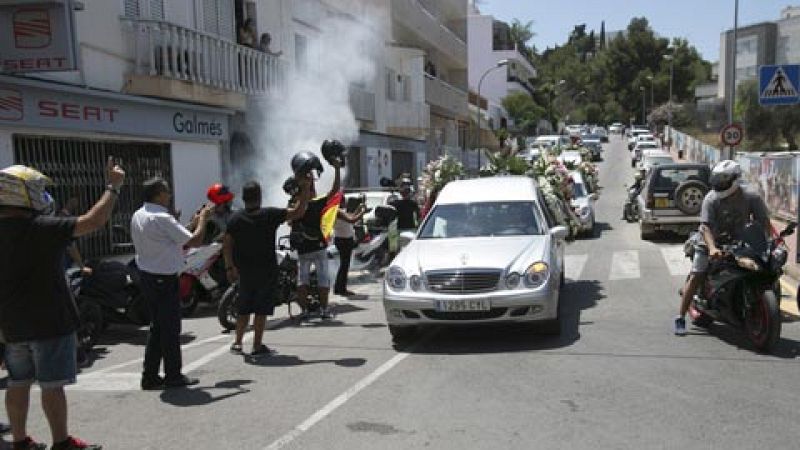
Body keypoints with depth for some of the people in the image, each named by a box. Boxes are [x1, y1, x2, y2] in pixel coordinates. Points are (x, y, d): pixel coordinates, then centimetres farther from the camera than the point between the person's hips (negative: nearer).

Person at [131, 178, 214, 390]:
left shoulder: (138, 216, 9)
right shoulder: (162, 219, -20)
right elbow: (196, 241, -20)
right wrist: (203, 218, -4)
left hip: (147, 276, 9)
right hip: (165, 279, -9)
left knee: (157, 327, 17)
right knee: (170, 328, 2)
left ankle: (150, 376, 21)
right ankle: (173, 376, 13)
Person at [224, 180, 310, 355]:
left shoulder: (235, 219, 0)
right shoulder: (270, 215, -10)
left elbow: (226, 245, -3)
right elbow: (298, 212, -9)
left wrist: (230, 267, 3)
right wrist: (305, 188, -3)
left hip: (244, 271, 4)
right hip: (267, 270, -4)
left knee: (244, 308, 16)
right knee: (261, 309, 2)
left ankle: (238, 343, 17)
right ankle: (257, 346, 6)